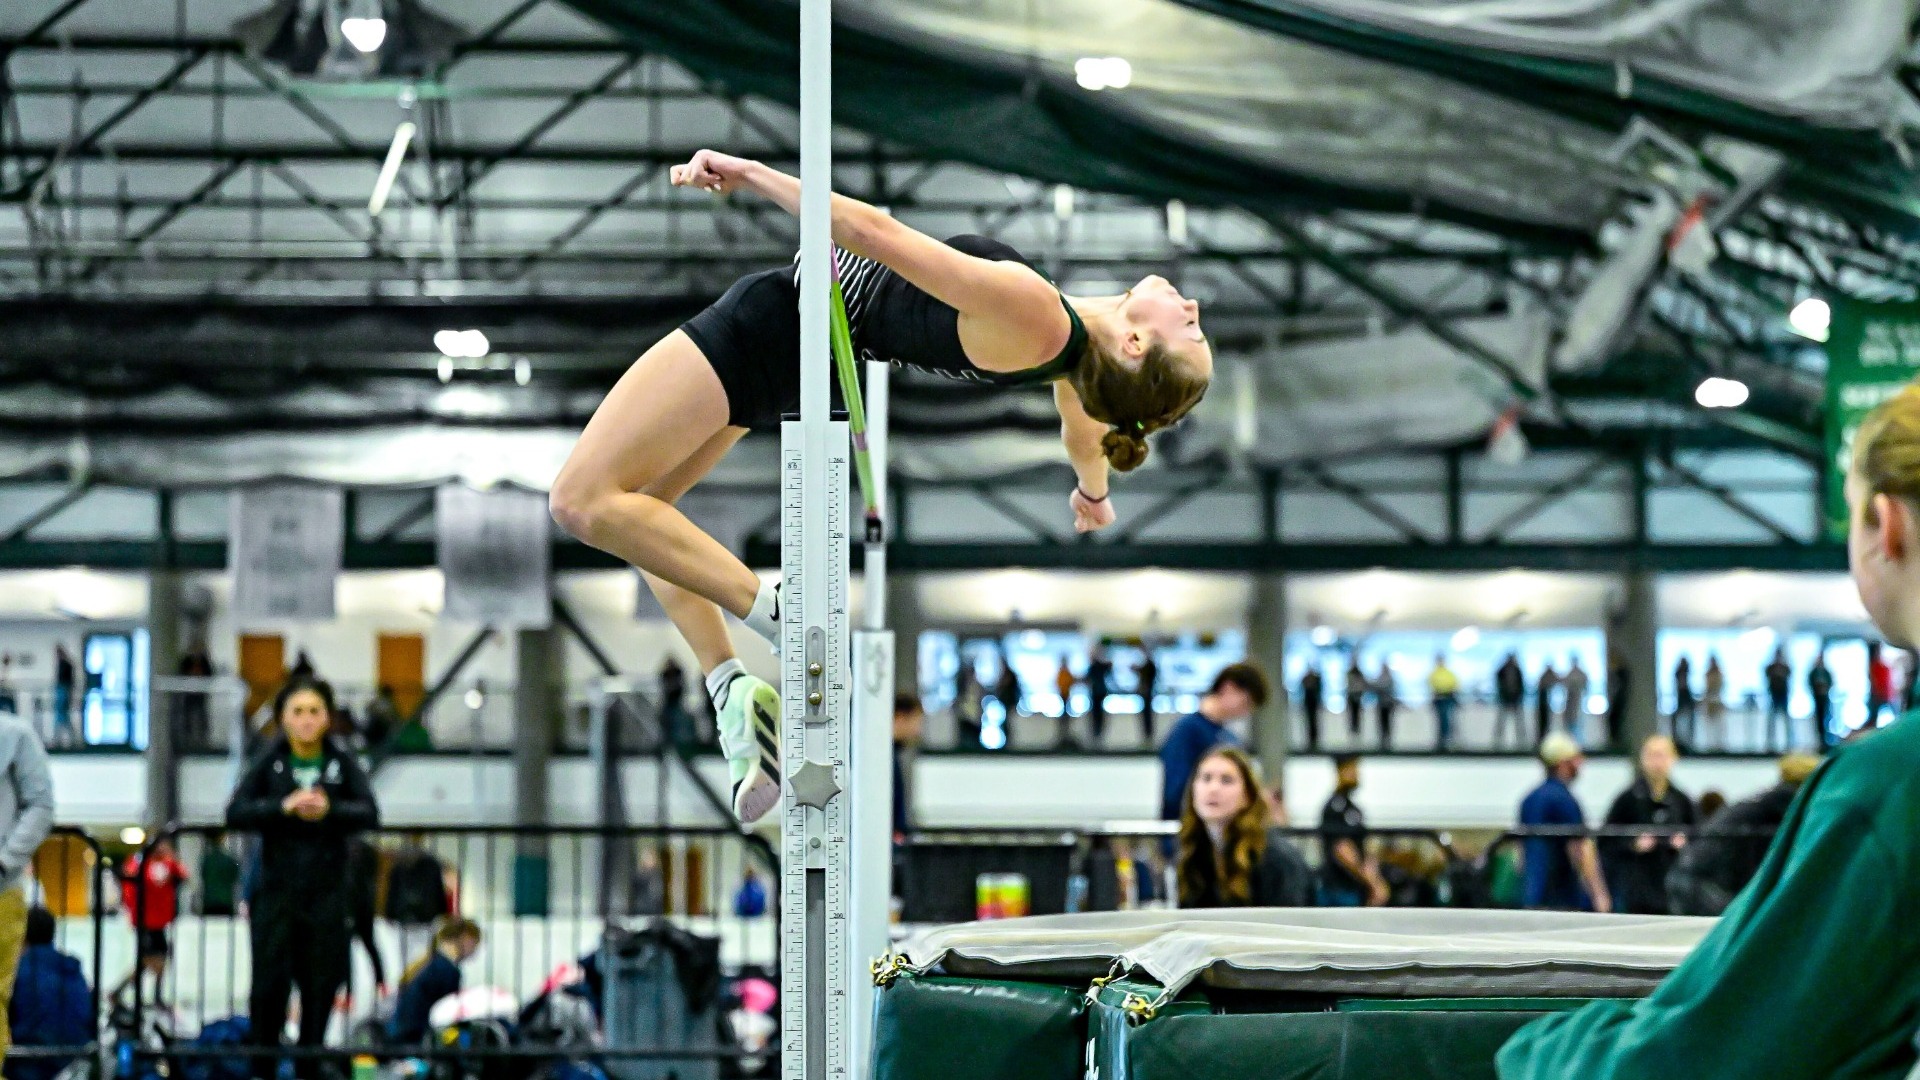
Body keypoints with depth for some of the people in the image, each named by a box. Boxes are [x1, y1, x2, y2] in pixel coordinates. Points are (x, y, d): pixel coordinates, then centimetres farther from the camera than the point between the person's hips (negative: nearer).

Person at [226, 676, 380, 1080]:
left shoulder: (343, 763, 4)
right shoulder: (268, 763, 2)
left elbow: (369, 814, -6)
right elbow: (236, 812, -8)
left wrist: (329, 810, -23)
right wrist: (284, 807, -21)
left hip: (328, 891, 1)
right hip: (277, 889, -1)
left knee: (321, 985, 4)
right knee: (270, 981, -5)